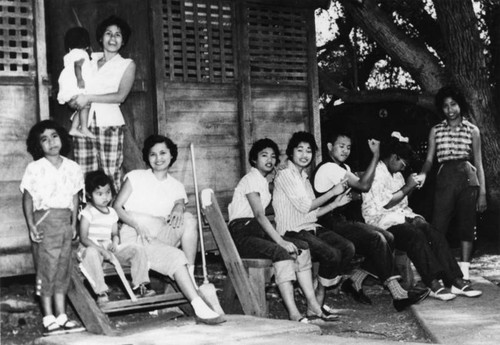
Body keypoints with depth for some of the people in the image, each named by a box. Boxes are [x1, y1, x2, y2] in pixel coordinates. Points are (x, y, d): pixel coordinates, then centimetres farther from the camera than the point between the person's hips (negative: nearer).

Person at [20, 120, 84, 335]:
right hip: (44, 220, -4)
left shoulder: (72, 168, 7)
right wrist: (31, 225, -9)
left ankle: (61, 316, 13)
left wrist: (74, 224, 7)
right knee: (46, 268, -2)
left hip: (65, 221, 4)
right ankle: (49, 319, 3)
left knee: (63, 269, 7)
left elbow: (74, 198, 12)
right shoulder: (35, 168, -4)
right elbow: (28, 199, -2)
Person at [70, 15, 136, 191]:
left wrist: (89, 98, -11)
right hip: (84, 122, 3)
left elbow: (121, 96, -4)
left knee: (111, 177, -8)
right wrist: (74, 99, -2)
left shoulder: (127, 65, 9)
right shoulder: (90, 61, 18)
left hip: (109, 123, -3)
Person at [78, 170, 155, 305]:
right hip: (92, 248, -6)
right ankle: (101, 293, -40)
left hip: (109, 248, 6)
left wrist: (114, 243, -9)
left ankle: (139, 287, -9)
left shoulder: (112, 213, 14)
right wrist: (102, 250, -26)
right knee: (91, 253, -43)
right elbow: (83, 239, -15)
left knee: (137, 249, -9)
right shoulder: (87, 213, -8)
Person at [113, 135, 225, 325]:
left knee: (188, 219, -26)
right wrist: (137, 224, -16)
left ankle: (191, 276, -24)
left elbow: (180, 203, 0)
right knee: (176, 256, -30)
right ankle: (200, 309, -36)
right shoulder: (136, 177, 7)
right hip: (134, 237, -4)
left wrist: (179, 209, -26)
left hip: (161, 236, 4)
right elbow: (116, 207, 0)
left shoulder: (176, 186, 17)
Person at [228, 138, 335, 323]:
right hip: (241, 233, -9)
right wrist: (280, 241, -28)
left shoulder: (264, 181, 21)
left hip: (258, 231, 9)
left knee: (302, 248, -6)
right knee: (282, 252, -32)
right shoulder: (251, 179, -9)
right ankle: (293, 313, -37)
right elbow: (259, 215, -21)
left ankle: (313, 307, -11)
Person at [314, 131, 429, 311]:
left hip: (341, 220, 10)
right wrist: (376, 156, -22)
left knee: (387, 237, -5)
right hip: (329, 224, -10)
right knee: (377, 239, -25)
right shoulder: (328, 168, -14)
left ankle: (354, 281, -1)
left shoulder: (343, 168, 20)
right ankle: (398, 294, -26)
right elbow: (364, 186, -23)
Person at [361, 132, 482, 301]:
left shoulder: (396, 175, 22)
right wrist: (407, 187, -10)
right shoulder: (376, 173, -8)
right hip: (382, 222, -8)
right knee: (416, 235, -34)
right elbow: (385, 204, -19)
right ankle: (434, 285, -38)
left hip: (400, 217, 8)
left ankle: (455, 281, -24)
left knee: (435, 235, -17)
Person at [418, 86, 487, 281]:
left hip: (468, 180, 0)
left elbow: (479, 164, 8)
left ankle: (464, 271, 5)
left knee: (466, 226, 1)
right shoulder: (436, 131, 12)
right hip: (444, 180, 0)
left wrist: (482, 192, 2)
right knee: (438, 226, -8)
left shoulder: (472, 131, 9)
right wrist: (423, 174, -15)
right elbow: (429, 159, 7)